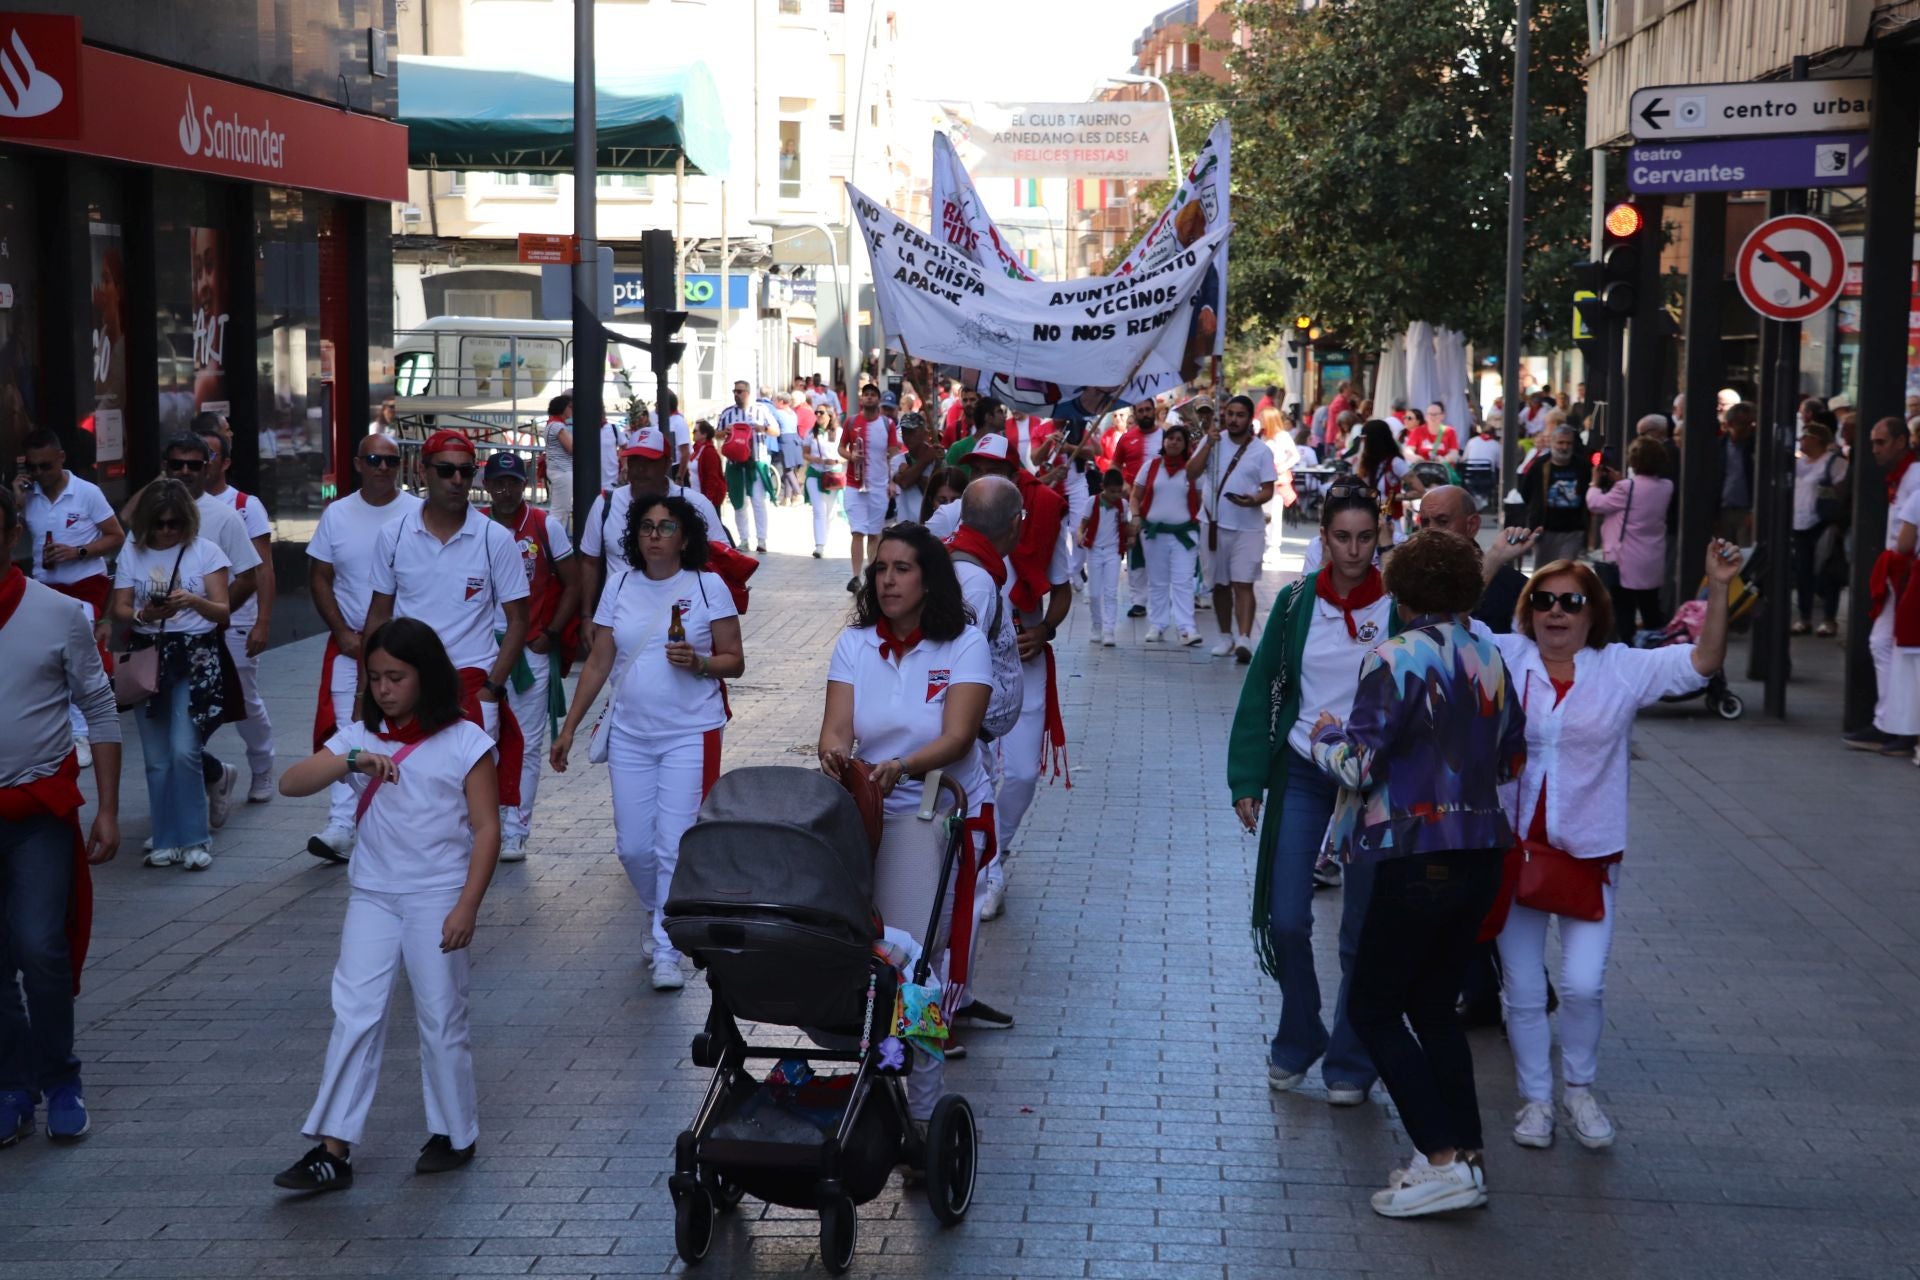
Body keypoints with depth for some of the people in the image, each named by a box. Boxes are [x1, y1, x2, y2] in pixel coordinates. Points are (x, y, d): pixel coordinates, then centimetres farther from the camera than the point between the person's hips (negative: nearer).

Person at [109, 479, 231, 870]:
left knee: (183, 750, -16)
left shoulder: (205, 551, -1)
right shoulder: (132, 553, 7)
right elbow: (119, 609, 4)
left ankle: (194, 839, -5)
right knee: (156, 758, 5)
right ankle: (167, 841, 14)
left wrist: (193, 601, -23)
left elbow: (223, 611, -3)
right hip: (147, 657, 3)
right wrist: (142, 615, -18)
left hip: (195, 657, -3)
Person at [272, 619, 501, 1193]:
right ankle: (333, 1150, -3)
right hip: (373, 895, 3)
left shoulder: (464, 742, -6)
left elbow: (486, 828, -7)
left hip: (439, 896, -3)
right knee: (354, 1016, -3)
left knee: (441, 1020, 5)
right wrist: (351, 763, -25)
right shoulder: (361, 738, 4)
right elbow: (291, 783, -8)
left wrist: (466, 907, -14)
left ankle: (455, 1134, 22)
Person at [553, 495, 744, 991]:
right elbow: (598, 662, 9)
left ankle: (667, 952, 0)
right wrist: (569, 728, 7)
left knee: (675, 846, -8)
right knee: (633, 846, 6)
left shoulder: (708, 586, -3)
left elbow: (735, 661, 0)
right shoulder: (620, 586, 6)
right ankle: (660, 914, 34)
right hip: (629, 734, 3)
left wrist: (698, 662, -20)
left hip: (690, 735, -3)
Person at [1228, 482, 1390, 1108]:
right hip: (1301, 773, 1)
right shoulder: (1297, 601, 0)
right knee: (1286, 920, -1)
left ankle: (1350, 1064, 19)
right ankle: (1297, 1042, 22)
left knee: (1363, 930, 4)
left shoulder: (1399, 605, -4)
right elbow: (1261, 690, 3)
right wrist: (1247, 780, -3)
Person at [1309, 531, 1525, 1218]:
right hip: (1483, 855, 8)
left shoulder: (1396, 659, -13)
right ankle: (1464, 1154, 15)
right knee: (1433, 1005, 17)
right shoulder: (1491, 658, 9)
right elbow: (1513, 760, 17)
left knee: (1373, 1008, 2)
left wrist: (1327, 735, 5)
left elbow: (1356, 765, -15)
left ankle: (1443, 1162, -5)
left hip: (1419, 857, -8)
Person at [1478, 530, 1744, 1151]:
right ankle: (1535, 1099, 25)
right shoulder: (1507, 658, -1)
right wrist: (1493, 561, -11)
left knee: (1583, 985, -9)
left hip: (1589, 852, -1)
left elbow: (1703, 661, -7)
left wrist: (1718, 589, -17)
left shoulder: (1624, 669, -2)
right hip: (1515, 846, 1)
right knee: (1524, 993, 8)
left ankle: (1580, 1088, 17)